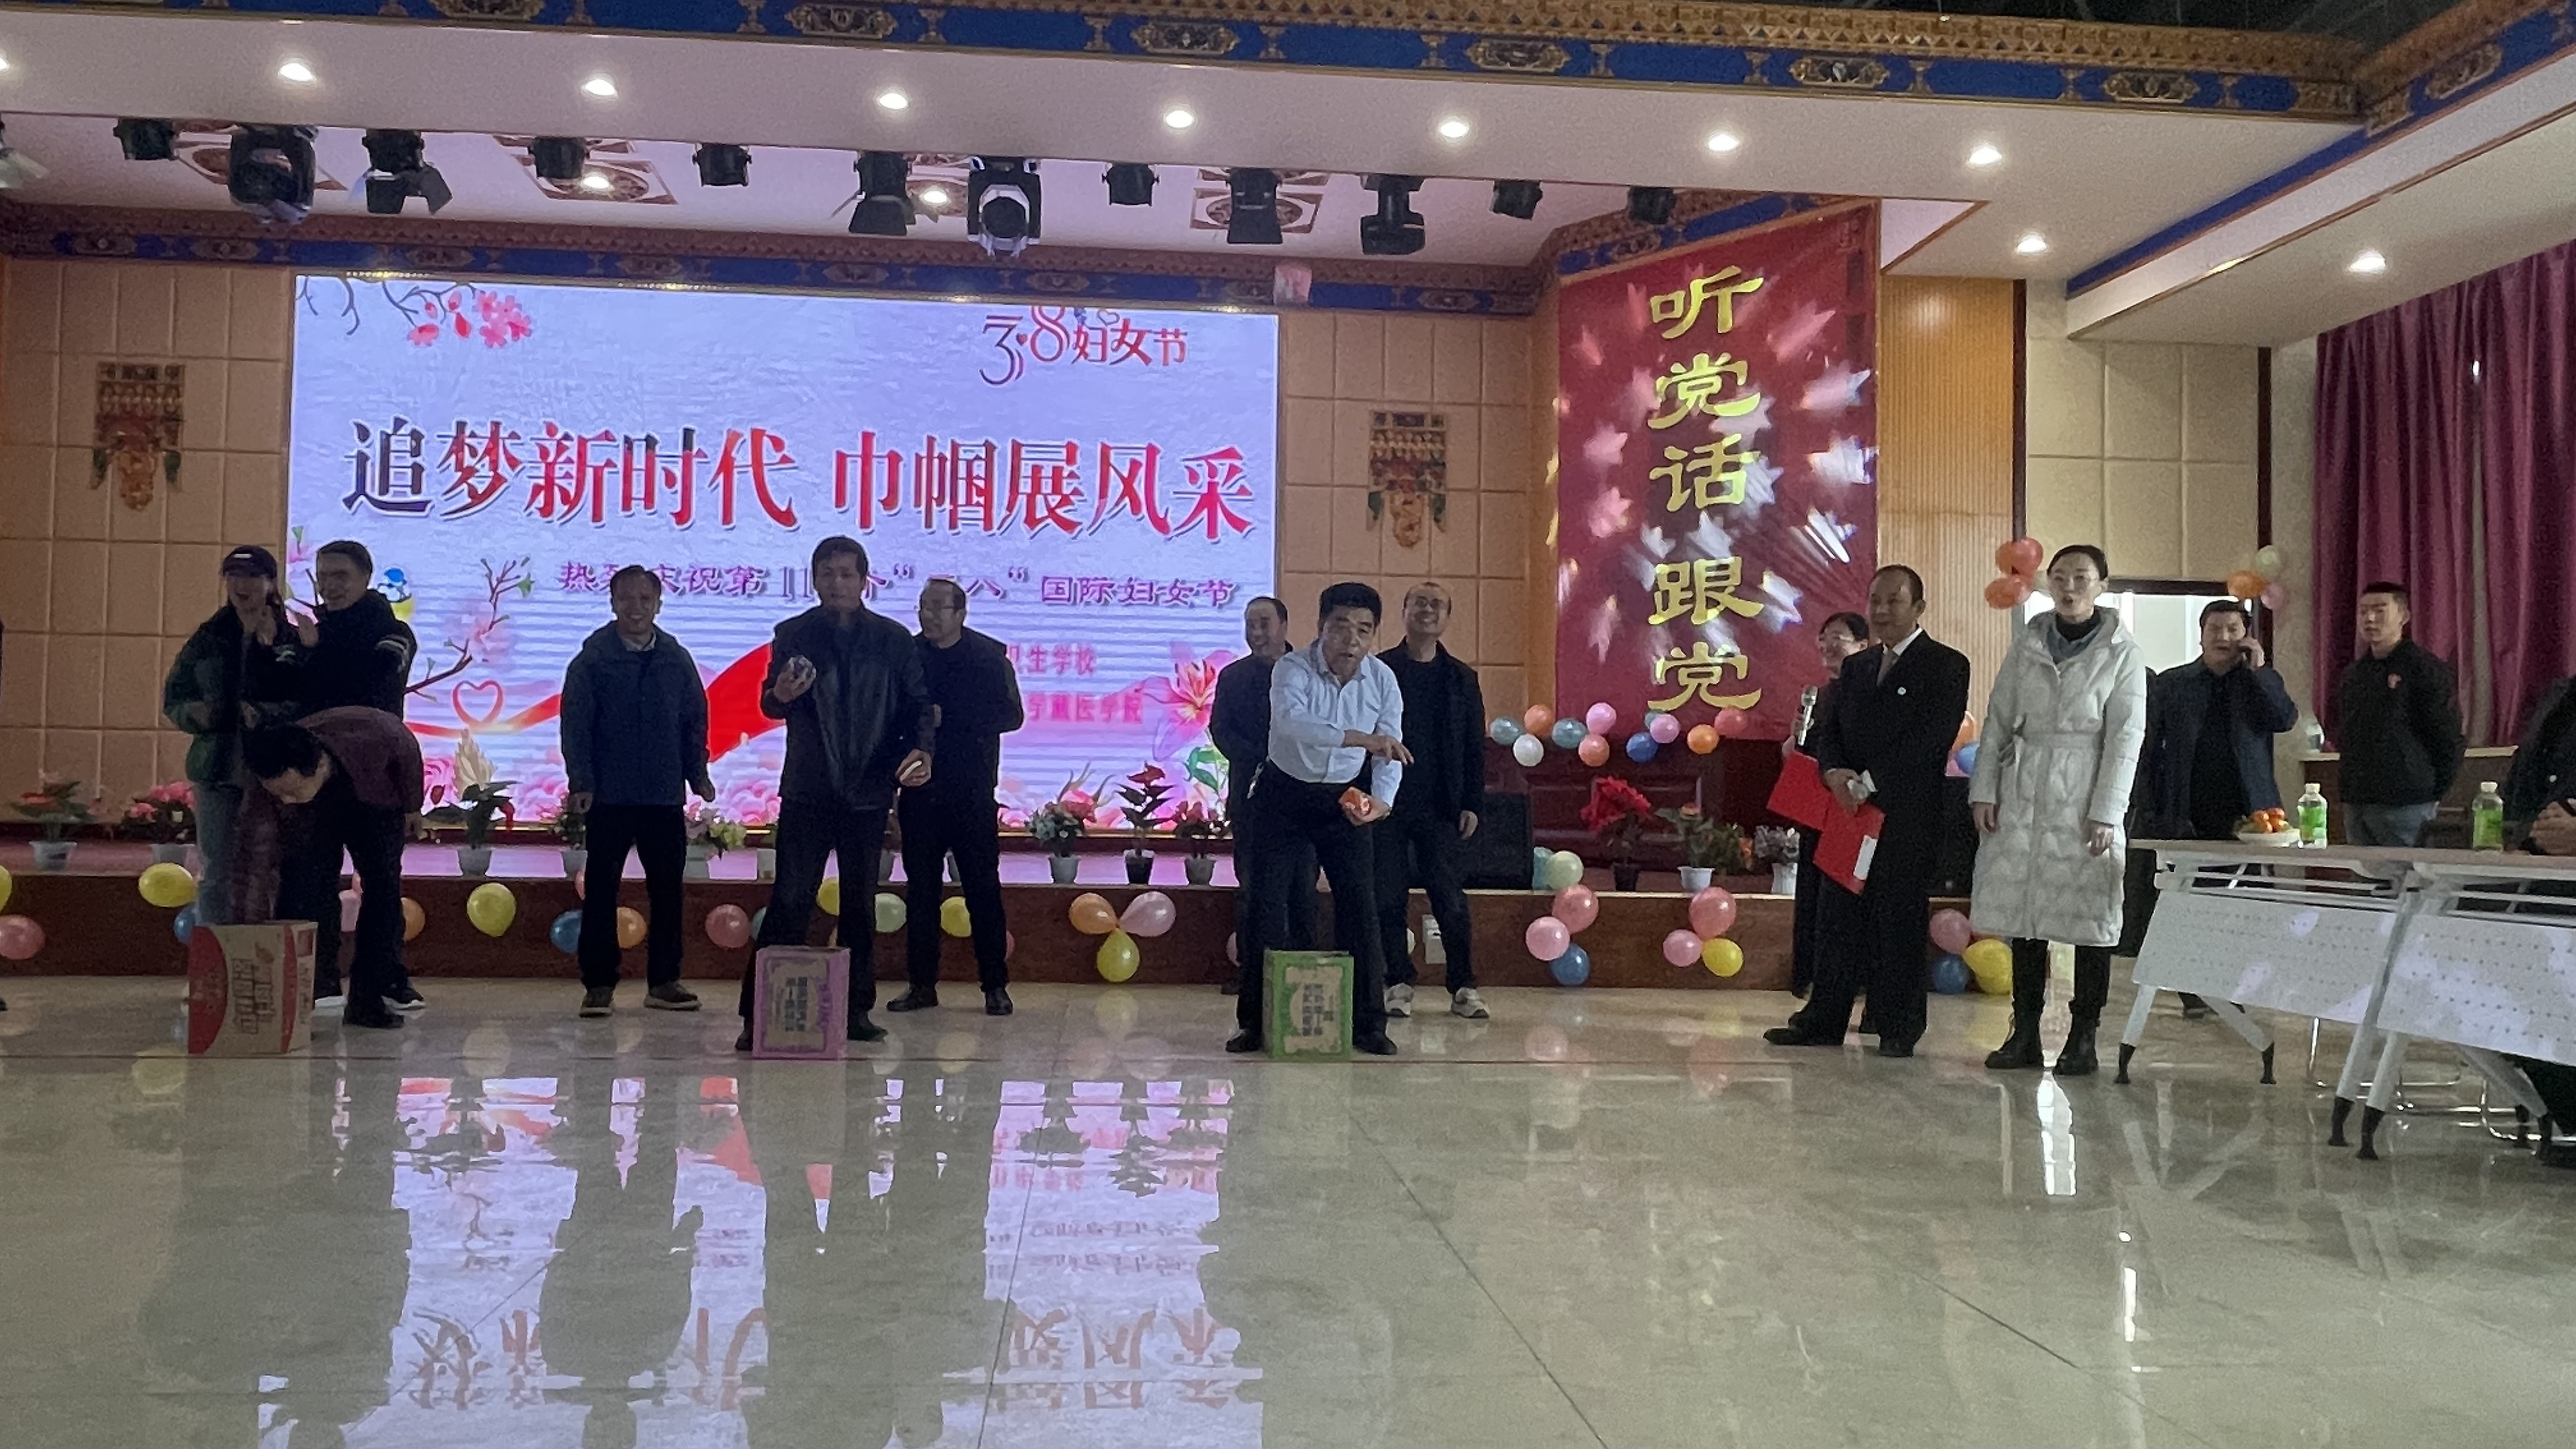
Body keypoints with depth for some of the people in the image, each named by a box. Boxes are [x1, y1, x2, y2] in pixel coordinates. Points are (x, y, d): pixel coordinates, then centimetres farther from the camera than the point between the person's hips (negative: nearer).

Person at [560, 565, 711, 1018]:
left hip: (665, 796, 3)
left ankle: (663, 981, 16)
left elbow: (695, 720, 11)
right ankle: (599, 985, 9)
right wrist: (580, 783, -12)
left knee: (667, 890, 7)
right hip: (608, 797, -3)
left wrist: (698, 774, 2)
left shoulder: (676, 659, 7)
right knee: (600, 891, 2)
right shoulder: (592, 659, -1)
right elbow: (576, 723, -4)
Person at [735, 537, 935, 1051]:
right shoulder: (794, 635, 3)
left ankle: (856, 1011, 18)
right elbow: (769, 704, -1)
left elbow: (918, 703, 4)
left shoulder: (894, 640, 5)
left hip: (868, 791, 2)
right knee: (789, 902, -6)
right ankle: (759, 1013, -3)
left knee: (861, 904, 9)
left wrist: (921, 749, -15)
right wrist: (780, 694, -26)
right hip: (807, 790, -1)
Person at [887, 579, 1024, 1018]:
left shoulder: (989, 655, 0)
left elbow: (1011, 716, -7)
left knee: (983, 889, 0)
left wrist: (947, 717, -14)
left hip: (972, 794, -3)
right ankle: (922, 984, 14)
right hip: (920, 792, 3)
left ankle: (995, 985, 7)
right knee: (920, 890, 6)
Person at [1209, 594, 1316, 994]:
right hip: (1251, 792, 2)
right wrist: (1259, 763, -12)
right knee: (1250, 883, 3)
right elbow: (1220, 730, 1)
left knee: (1301, 885, 1)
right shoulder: (1232, 676, 10)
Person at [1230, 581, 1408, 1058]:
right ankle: (1255, 1021, 8)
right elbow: (1291, 720, -44)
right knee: (1267, 905, -3)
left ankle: (1367, 1023, 6)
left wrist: (1382, 799, -27)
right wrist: (1361, 739, -55)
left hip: (1344, 799, 2)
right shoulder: (1292, 669, -23)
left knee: (1360, 906, -3)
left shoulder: (1383, 679, -11)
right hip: (1284, 793, -2)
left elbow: (1390, 751, -7)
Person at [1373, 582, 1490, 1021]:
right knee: (1388, 898, 3)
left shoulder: (1461, 678, 9)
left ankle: (1464, 988, 8)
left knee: (1450, 899, 0)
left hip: (1441, 806, 1)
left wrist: (1472, 804, 1)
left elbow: (1474, 749, 9)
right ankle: (1398, 985, 13)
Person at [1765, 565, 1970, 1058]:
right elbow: (1830, 729, 14)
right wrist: (1834, 772, -8)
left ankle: (1899, 1030, 8)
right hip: (1851, 812, 6)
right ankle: (1823, 1021, 12)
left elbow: (1932, 740, -13)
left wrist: (1869, 781, -17)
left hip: (1907, 815, -6)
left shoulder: (1946, 666, -2)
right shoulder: (1856, 667, 18)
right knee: (1842, 919, 7)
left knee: (1900, 922, 0)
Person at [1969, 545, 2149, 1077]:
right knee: (2022, 913, 5)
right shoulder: (2027, 645, 9)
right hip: (2024, 795, 3)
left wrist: (2106, 813, -11)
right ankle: (2025, 1033, 13)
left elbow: (2126, 736, -4)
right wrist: (1984, 789, 1)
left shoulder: (2121, 652, 0)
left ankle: (2082, 1038, 10)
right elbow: (1998, 720, 10)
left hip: (2084, 799, -3)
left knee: (2090, 917, 1)